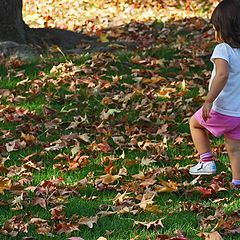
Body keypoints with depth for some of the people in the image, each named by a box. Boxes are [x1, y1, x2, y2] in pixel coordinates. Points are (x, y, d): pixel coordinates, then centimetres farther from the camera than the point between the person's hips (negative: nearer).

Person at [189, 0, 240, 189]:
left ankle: (207, 161, 17)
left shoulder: (223, 49, -17)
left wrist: (208, 101, -30)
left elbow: (222, 75, -32)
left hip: (222, 111, -5)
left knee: (195, 123, 21)